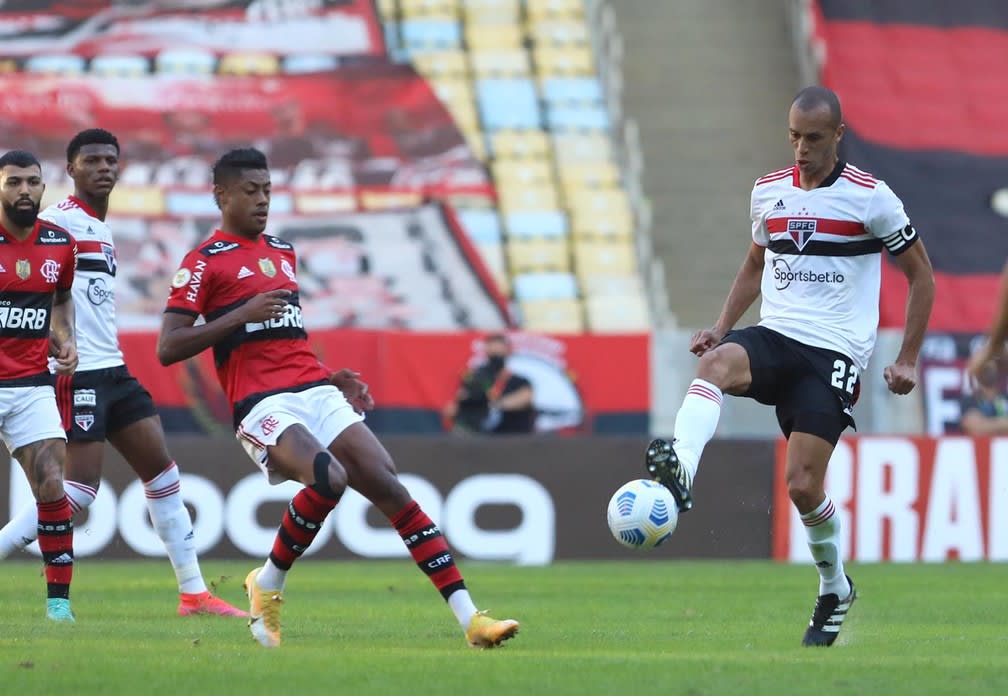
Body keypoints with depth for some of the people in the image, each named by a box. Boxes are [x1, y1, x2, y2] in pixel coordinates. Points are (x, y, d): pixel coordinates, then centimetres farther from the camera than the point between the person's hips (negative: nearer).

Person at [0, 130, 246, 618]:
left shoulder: (101, 230, 18)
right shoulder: (59, 221, -11)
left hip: (112, 371, 9)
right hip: (78, 374, -9)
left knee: (161, 470, 8)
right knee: (80, 488, -13)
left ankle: (194, 593, 12)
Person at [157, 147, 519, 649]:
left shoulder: (283, 252, 22)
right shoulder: (204, 263, 0)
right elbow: (167, 349, -8)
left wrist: (331, 378, 20)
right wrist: (242, 314, -14)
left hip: (316, 392, 6)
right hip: (262, 403, -6)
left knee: (388, 486, -9)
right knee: (330, 477, -31)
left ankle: (469, 617, -14)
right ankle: (268, 584, -5)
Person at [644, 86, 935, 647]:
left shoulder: (871, 197, -3)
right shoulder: (769, 191, 11)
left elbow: (921, 275, 4)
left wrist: (907, 361, -1)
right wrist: (722, 328, 11)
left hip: (834, 354, -4)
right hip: (773, 337, 4)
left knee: (803, 486, -12)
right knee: (717, 363, -33)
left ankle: (835, 588, 15)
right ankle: (680, 469, -55)